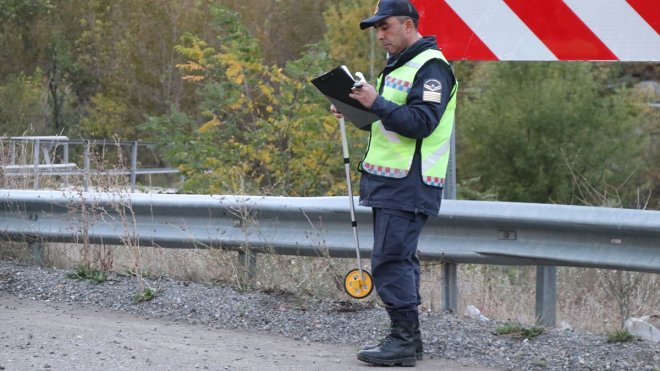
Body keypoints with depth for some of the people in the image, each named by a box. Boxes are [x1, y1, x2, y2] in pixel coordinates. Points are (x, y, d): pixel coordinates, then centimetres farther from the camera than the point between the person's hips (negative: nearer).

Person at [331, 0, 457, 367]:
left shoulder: (431, 67, -12)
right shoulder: (399, 65, 21)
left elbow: (421, 123, -22)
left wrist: (377, 103, -24)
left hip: (409, 185, -10)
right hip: (391, 181, 10)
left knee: (391, 260, -11)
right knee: (400, 258, 13)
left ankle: (404, 340, -7)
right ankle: (409, 337, 19)